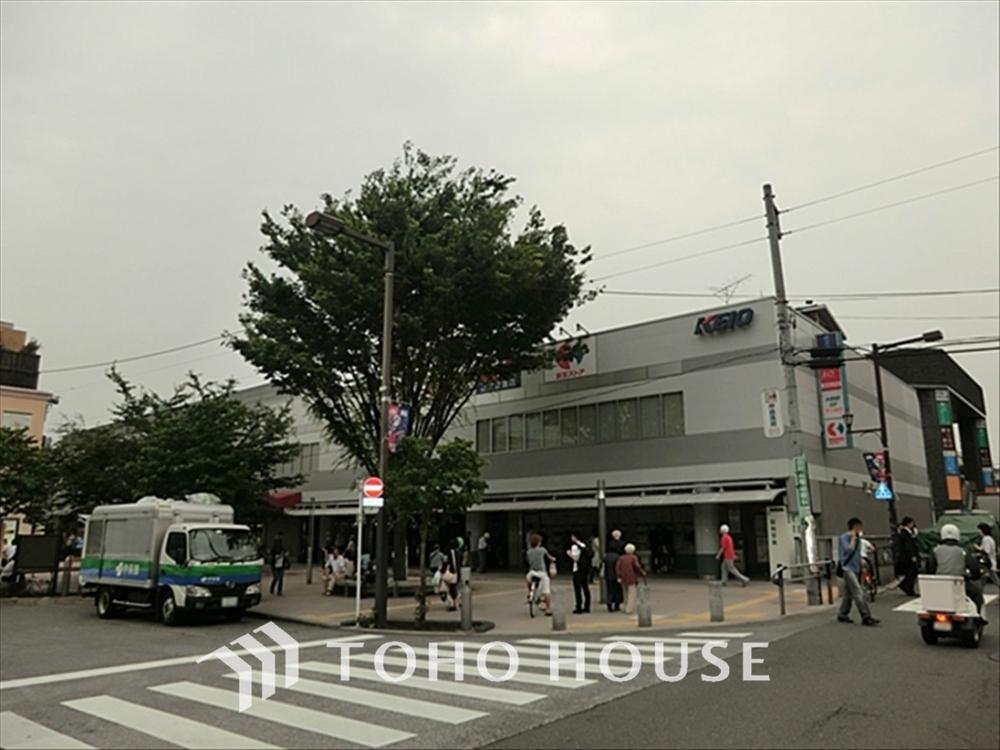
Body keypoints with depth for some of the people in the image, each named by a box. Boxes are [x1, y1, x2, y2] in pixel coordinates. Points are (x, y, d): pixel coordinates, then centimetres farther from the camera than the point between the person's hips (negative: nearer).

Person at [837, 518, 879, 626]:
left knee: (848, 593, 13)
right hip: (847, 568, -8)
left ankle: (842, 615, 21)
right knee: (858, 593, -13)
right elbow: (849, 549, -25)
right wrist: (853, 538, -17)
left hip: (855, 568, 8)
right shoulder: (844, 537, -11)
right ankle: (866, 617, -14)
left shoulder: (857, 538, 13)